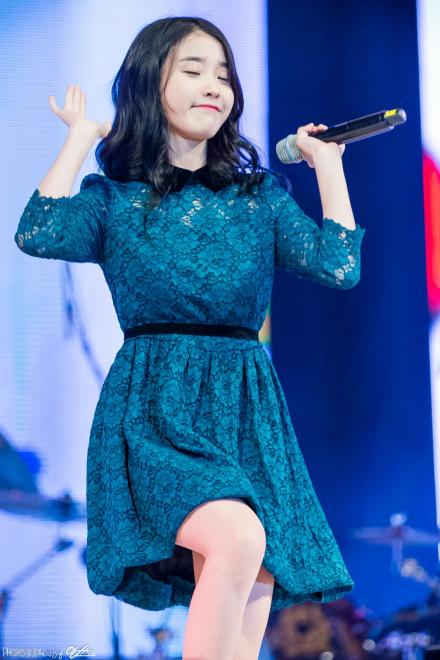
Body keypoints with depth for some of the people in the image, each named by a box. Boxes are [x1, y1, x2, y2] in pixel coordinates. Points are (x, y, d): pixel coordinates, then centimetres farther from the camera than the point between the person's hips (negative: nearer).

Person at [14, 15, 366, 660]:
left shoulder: (262, 194, 16)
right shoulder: (115, 198, 9)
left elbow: (338, 266, 3)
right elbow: (37, 235, -11)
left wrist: (327, 163, 10)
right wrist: (82, 135, -1)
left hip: (248, 412, 4)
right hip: (153, 411, -3)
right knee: (238, 537, -32)